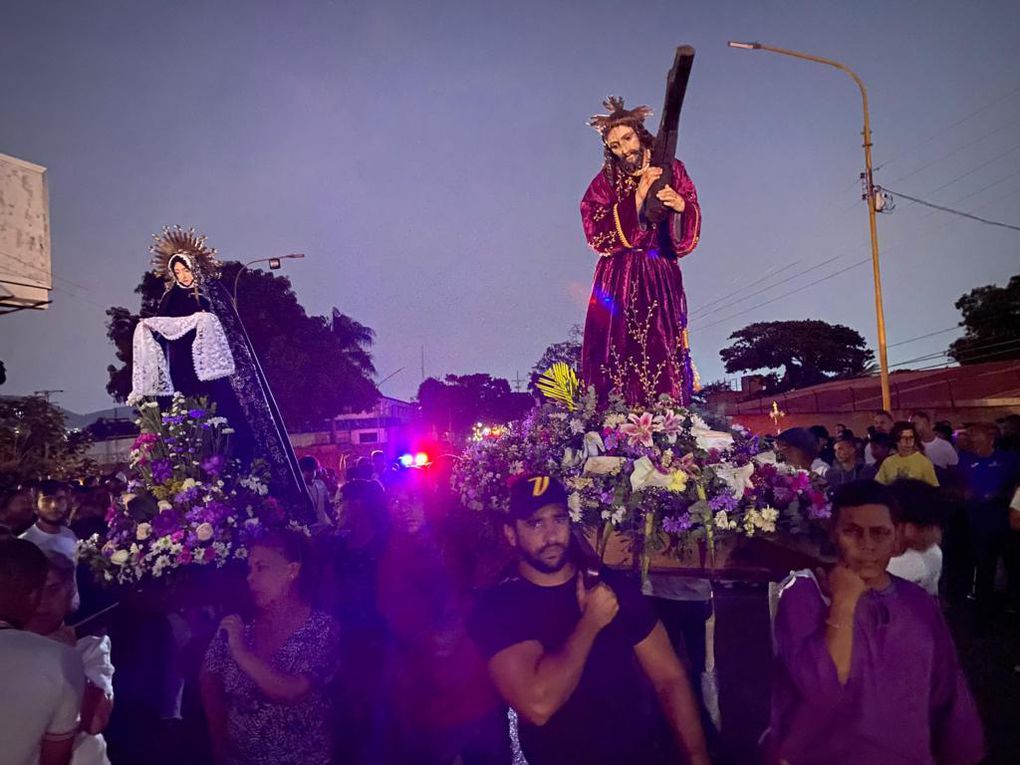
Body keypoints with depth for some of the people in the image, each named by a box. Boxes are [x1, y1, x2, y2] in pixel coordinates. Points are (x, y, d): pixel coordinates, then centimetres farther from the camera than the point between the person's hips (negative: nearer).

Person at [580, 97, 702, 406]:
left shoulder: (671, 170, 8)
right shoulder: (604, 182, 5)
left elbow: (690, 231, 6)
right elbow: (596, 233, -9)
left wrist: (682, 206, -17)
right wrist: (637, 199, -15)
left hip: (661, 278, 1)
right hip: (619, 281, -1)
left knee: (663, 353, -7)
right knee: (618, 352, -8)